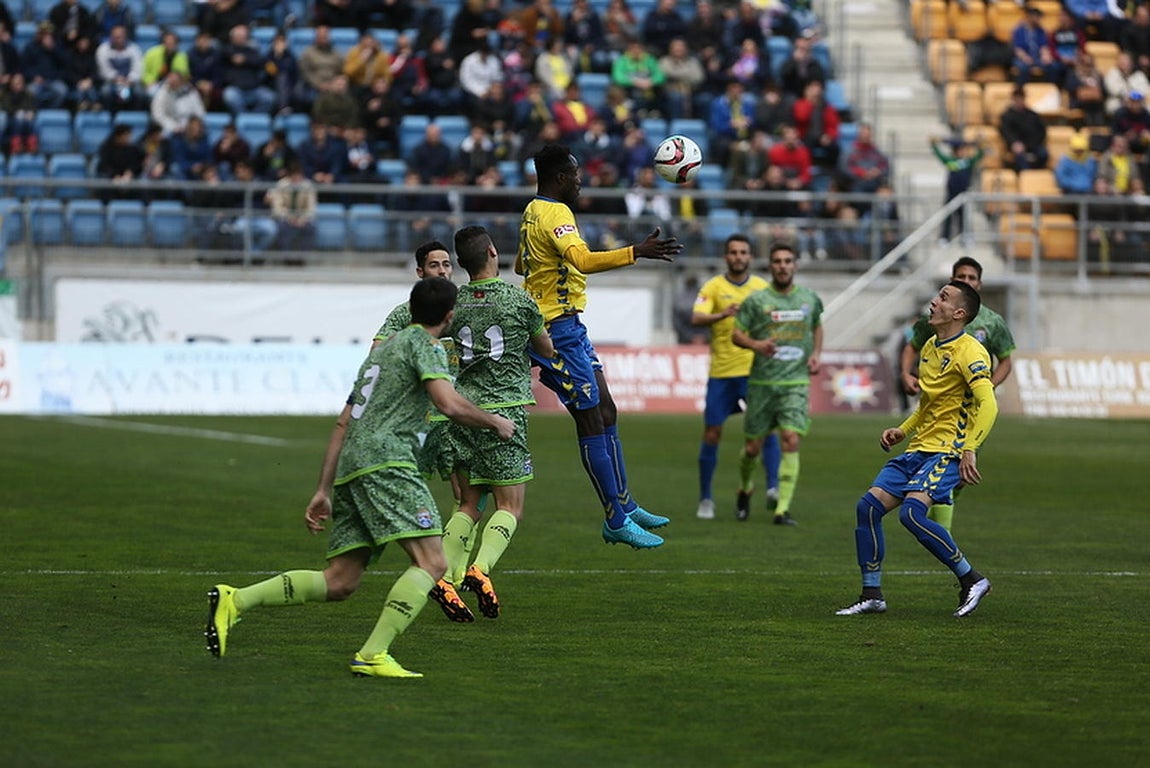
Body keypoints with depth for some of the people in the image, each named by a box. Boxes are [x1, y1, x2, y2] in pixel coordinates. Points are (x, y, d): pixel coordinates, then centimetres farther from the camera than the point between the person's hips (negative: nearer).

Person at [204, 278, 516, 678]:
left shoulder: (382, 349, 30)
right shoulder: (422, 343, 4)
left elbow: (343, 425, 29)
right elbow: (450, 404, -12)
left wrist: (323, 490, 28)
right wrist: (494, 422, 7)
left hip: (349, 466, 9)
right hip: (384, 459, -9)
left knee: (338, 583, 6)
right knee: (431, 562, -14)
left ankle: (235, 600, -2)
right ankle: (372, 656, -24)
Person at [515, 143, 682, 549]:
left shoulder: (532, 212, 14)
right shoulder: (555, 213, -17)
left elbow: (521, 266, 31)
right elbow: (583, 260, -36)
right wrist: (635, 253, -44)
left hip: (568, 327, 11)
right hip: (558, 328, -11)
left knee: (606, 412, 13)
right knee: (593, 422, -8)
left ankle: (624, 508, 18)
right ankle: (618, 523, -7)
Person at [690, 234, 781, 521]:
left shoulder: (763, 288, 8)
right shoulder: (713, 287, 0)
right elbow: (697, 318, -15)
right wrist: (722, 314, -33)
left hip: (755, 370, 1)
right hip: (721, 371, -1)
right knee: (712, 434, 2)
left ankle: (773, 487, -15)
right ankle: (705, 499, 12)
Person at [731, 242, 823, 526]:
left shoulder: (810, 299, 7)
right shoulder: (756, 300, -2)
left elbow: (817, 327, 25)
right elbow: (736, 334, 2)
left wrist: (816, 353, 8)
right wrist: (756, 345, -18)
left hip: (795, 382, 1)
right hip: (761, 382, -1)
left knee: (791, 441, -15)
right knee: (753, 447, 5)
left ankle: (783, 509, -12)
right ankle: (745, 489, 38)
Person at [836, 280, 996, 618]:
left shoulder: (969, 352, -12)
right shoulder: (930, 348, 16)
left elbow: (987, 405, -24)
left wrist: (969, 449, -33)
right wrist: (903, 430, 19)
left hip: (947, 451, -9)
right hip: (918, 449, 9)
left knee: (912, 513, -27)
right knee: (868, 507, -2)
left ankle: (971, 580, -12)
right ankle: (871, 595, 7)